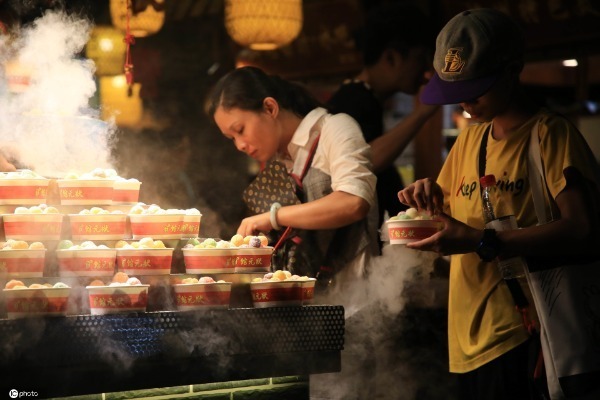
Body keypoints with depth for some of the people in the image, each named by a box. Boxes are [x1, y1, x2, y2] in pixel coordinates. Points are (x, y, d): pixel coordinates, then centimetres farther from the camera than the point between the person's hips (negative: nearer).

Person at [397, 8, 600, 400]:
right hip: (468, 339, 7)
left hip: (519, 342, -7)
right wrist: (430, 198, 1)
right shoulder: (469, 139, 15)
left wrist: (482, 243, -25)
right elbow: (451, 215, 24)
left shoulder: (550, 133, -9)